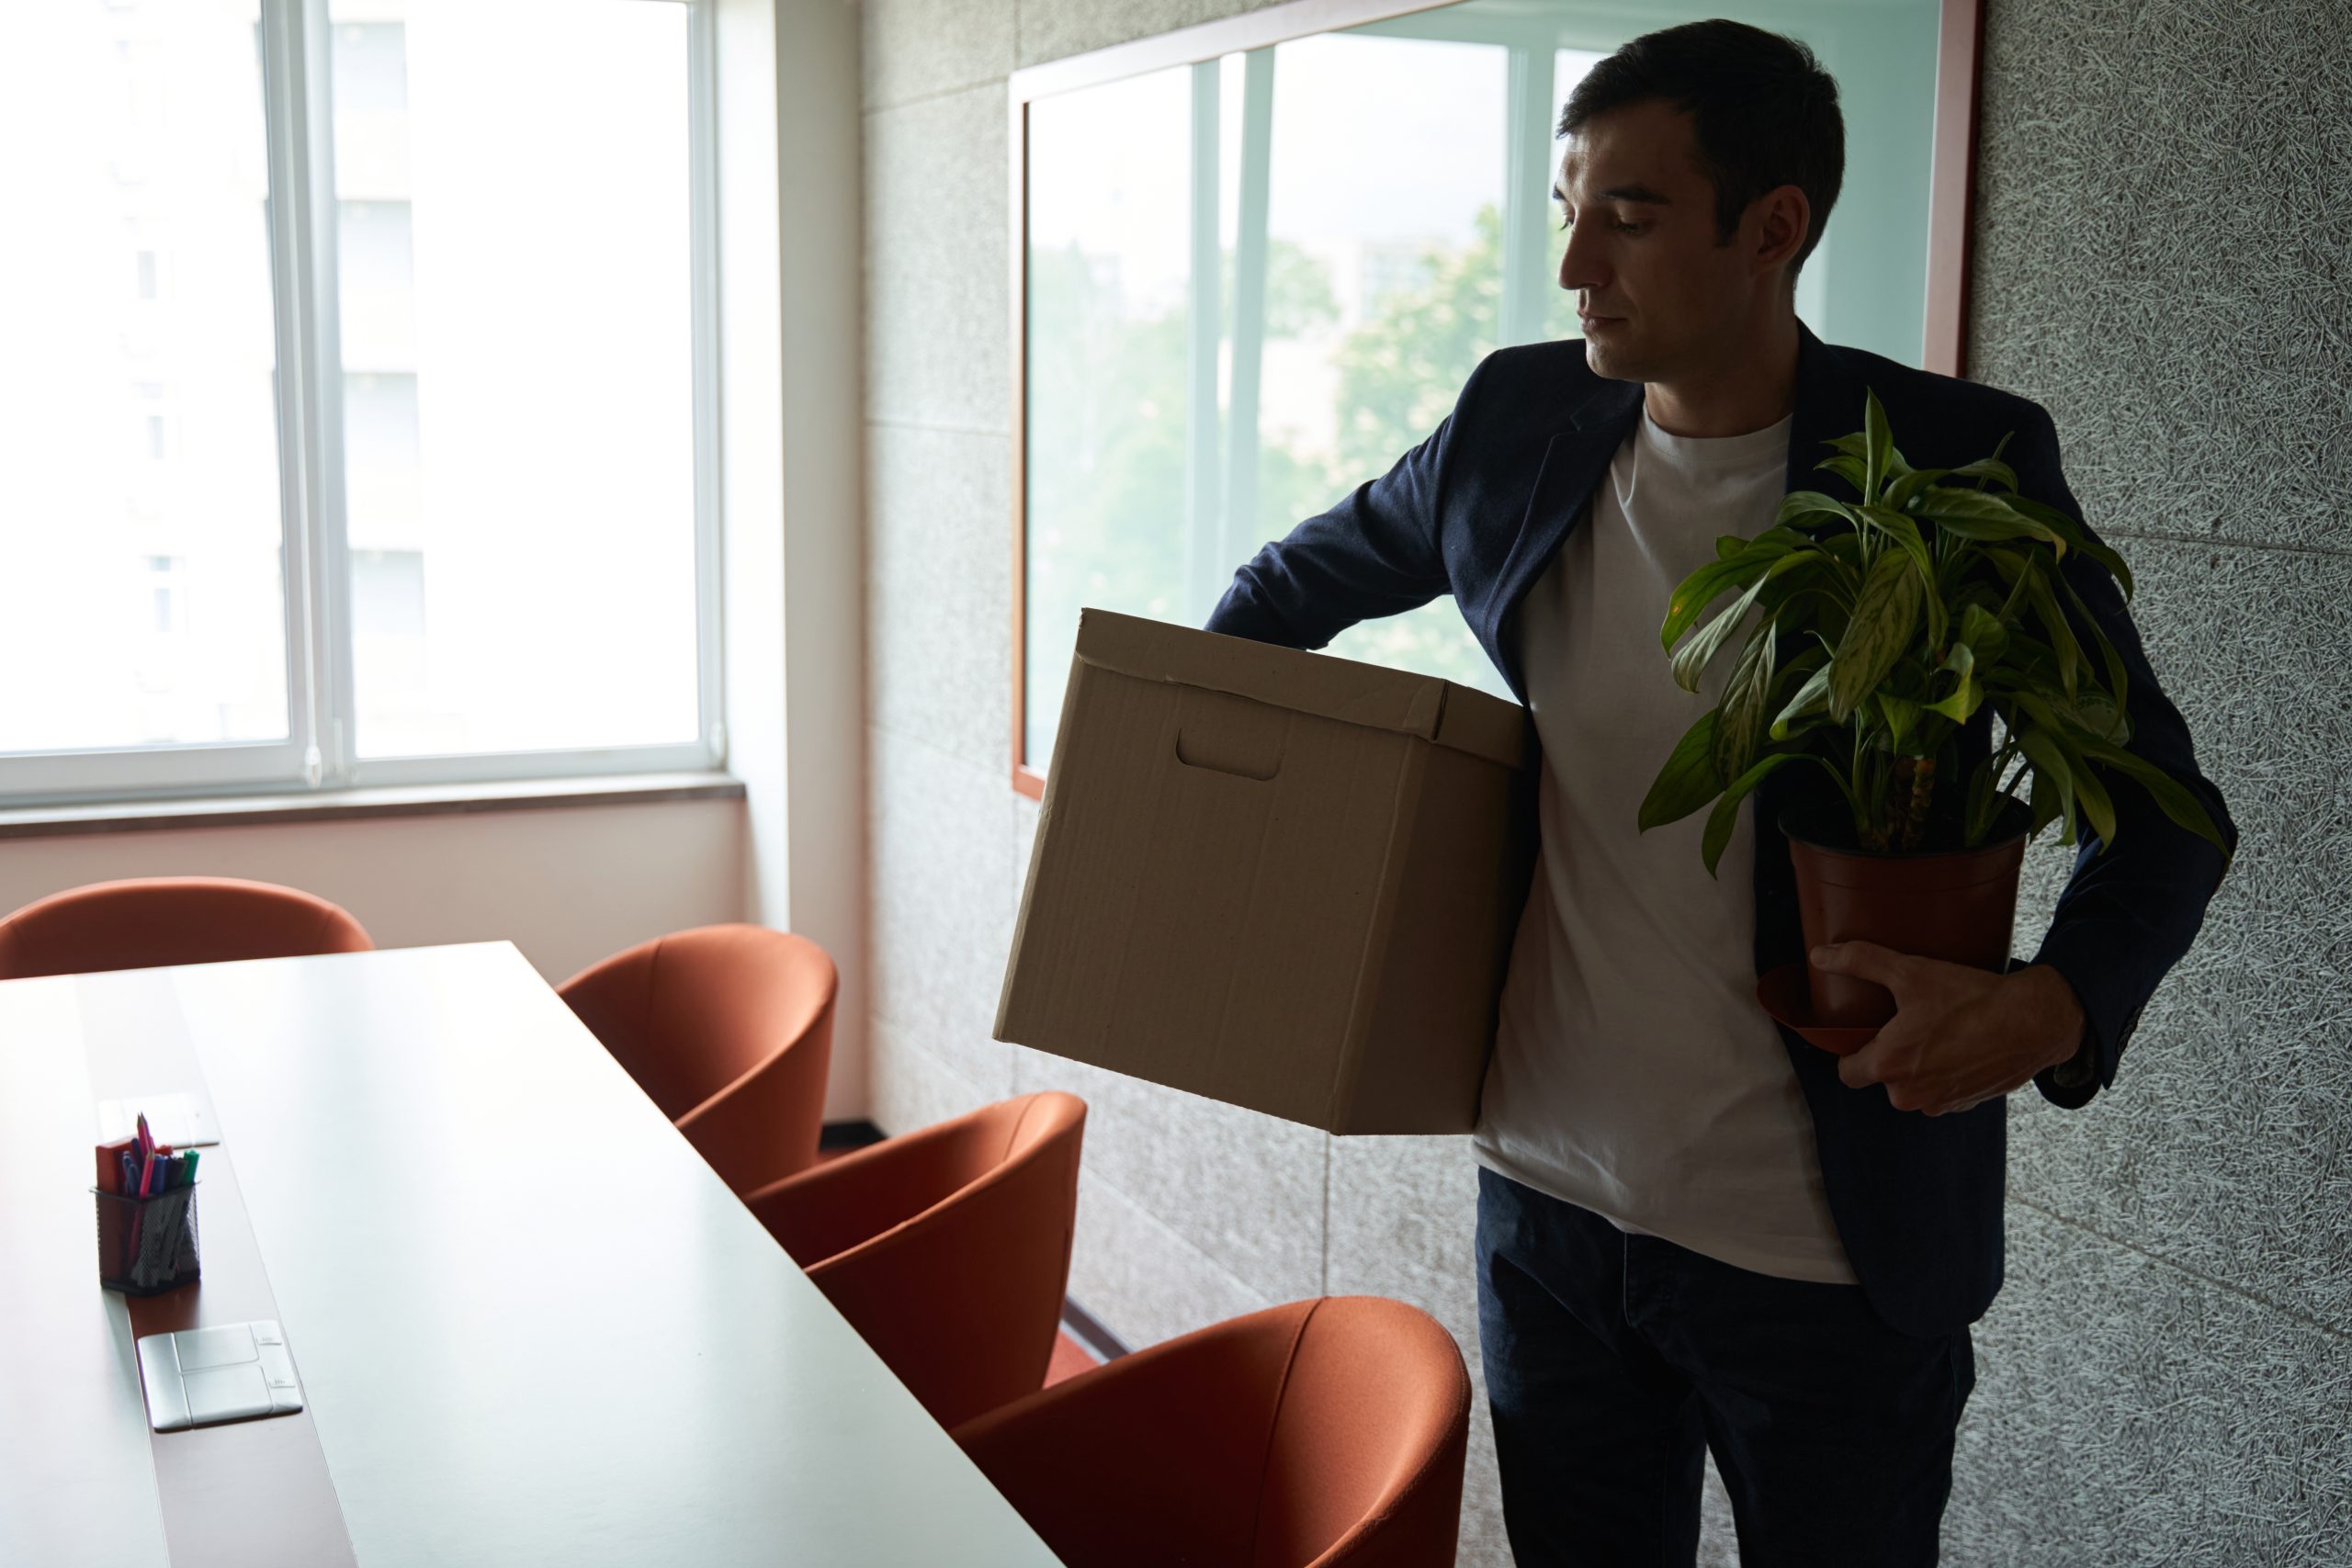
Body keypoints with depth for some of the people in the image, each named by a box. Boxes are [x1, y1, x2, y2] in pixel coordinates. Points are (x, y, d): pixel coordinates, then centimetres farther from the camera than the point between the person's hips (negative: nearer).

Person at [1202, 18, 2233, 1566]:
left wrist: (2056, 1009, -24)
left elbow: (2158, 803, -5)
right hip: (1550, 1198, 4)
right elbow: (1307, 580, 19)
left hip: (1830, 1259, -3)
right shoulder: (1521, 423, -1)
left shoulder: (1961, 467, -12)